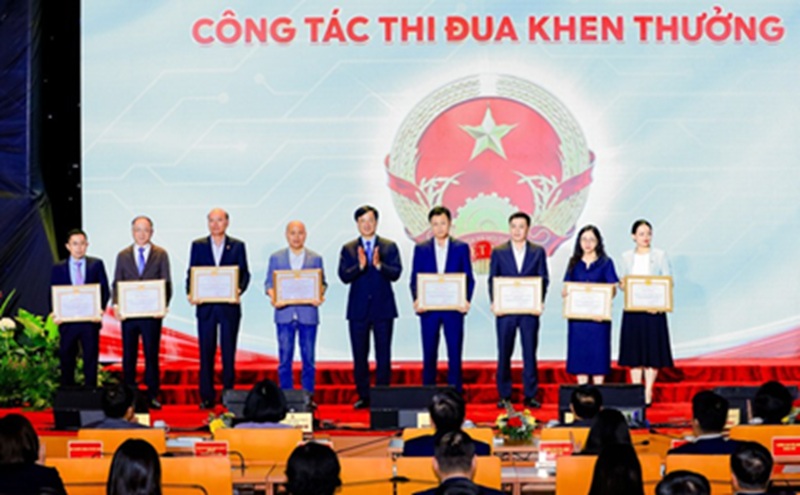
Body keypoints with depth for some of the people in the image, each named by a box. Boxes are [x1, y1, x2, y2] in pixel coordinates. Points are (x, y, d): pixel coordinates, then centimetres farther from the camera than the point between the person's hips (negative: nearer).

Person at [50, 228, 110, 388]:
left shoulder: (96, 264, 5)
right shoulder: (59, 268, 7)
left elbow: (105, 290, 2)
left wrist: (100, 310, -15)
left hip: (90, 319, -1)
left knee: (91, 358, 4)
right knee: (66, 359, 7)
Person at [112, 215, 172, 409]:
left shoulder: (161, 254, 5)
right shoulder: (123, 255, 10)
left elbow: (166, 283, 1)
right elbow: (117, 283, 8)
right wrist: (116, 304, -9)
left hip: (151, 313, -2)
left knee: (151, 354, 2)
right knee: (128, 355, 6)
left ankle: (152, 395, 9)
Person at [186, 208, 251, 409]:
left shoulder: (237, 246, 7)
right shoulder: (198, 245, 9)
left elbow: (245, 273, 3)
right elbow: (191, 273, 7)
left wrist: (240, 290, -16)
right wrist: (190, 293, -11)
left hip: (230, 306, -1)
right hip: (205, 306, 1)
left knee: (228, 351, 1)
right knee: (206, 352, 2)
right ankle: (206, 397, 6)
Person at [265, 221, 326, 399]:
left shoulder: (315, 258, 11)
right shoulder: (276, 258, 10)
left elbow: (322, 283, 8)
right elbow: (269, 283, 7)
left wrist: (319, 296, -13)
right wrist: (273, 297, -14)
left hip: (308, 313, 0)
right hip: (284, 313, 0)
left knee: (308, 358, 2)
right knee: (285, 358, 0)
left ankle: (308, 396, 8)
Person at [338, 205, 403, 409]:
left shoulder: (389, 247, 5)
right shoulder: (348, 249, 6)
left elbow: (395, 274, -6)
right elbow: (344, 277, -5)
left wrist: (379, 265, -24)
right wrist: (360, 266, -23)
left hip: (383, 308, -1)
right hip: (358, 309, 1)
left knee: (383, 355, 1)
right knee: (359, 356, 4)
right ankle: (364, 396, 11)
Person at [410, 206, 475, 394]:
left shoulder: (461, 248, 6)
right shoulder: (421, 249, 9)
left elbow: (468, 278, 3)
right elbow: (415, 279, 6)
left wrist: (466, 300, -13)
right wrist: (416, 299, -12)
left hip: (453, 308, -1)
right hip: (428, 308, 1)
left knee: (455, 354, 0)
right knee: (429, 355, 5)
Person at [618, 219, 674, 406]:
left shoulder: (660, 255, 2)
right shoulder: (627, 257, 8)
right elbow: (623, 281, 12)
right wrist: (622, 285, -12)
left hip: (653, 310, -2)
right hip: (632, 309, 2)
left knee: (652, 350, -1)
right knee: (634, 350, 4)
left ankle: (648, 393, 5)